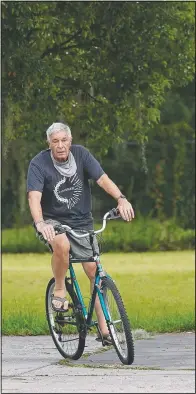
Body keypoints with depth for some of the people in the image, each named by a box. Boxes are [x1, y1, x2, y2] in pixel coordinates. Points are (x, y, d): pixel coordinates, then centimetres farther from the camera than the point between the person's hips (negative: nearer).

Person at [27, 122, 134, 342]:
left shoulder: (80, 154, -7)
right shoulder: (39, 164, -15)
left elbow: (102, 179, -17)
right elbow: (34, 196, -27)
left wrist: (121, 199, -35)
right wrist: (40, 223, -47)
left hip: (81, 223, 3)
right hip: (52, 221, -3)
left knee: (95, 271, -6)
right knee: (62, 244, -37)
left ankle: (104, 327, 3)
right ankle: (59, 291, -12)